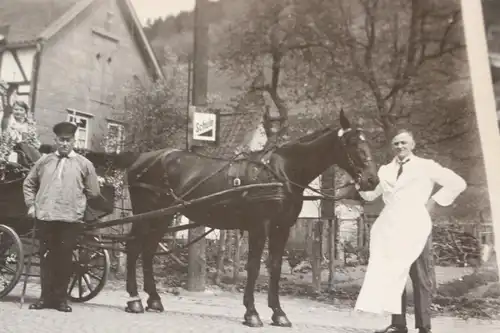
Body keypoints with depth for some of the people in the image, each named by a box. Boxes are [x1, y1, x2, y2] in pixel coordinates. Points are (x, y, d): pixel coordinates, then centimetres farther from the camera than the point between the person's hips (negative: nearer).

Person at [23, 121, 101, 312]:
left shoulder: (84, 164, 5)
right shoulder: (44, 161, 12)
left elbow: (93, 192, 8)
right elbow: (29, 184, 20)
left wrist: (77, 204, 8)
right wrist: (31, 205, 10)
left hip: (70, 219, -2)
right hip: (45, 217, 2)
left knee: (64, 258, 2)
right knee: (46, 257, 7)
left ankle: (61, 298, 12)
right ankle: (46, 296, 16)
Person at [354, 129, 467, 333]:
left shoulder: (426, 166, 4)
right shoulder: (385, 170, 15)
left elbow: (458, 184, 3)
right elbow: (371, 195, 18)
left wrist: (434, 201, -3)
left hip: (415, 227, -4)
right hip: (390, 228, 4)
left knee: (420, 278, 2)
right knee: (392, 276, 5)